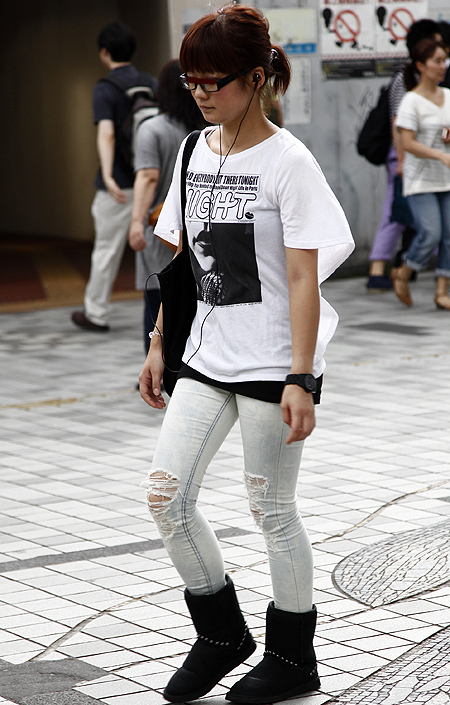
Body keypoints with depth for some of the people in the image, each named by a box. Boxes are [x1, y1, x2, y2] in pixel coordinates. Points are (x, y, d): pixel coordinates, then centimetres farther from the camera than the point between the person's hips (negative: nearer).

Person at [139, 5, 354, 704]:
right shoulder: (195, 154, 8)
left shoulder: (288, 161, -11)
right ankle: (222, 633, 20)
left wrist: (300, 380, -18)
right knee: (166, 494, 0)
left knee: (272, 510, 3)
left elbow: (303, 279, -14)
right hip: (206, 359, 6)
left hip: (273, 365, -6)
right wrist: (158, 347, 13)